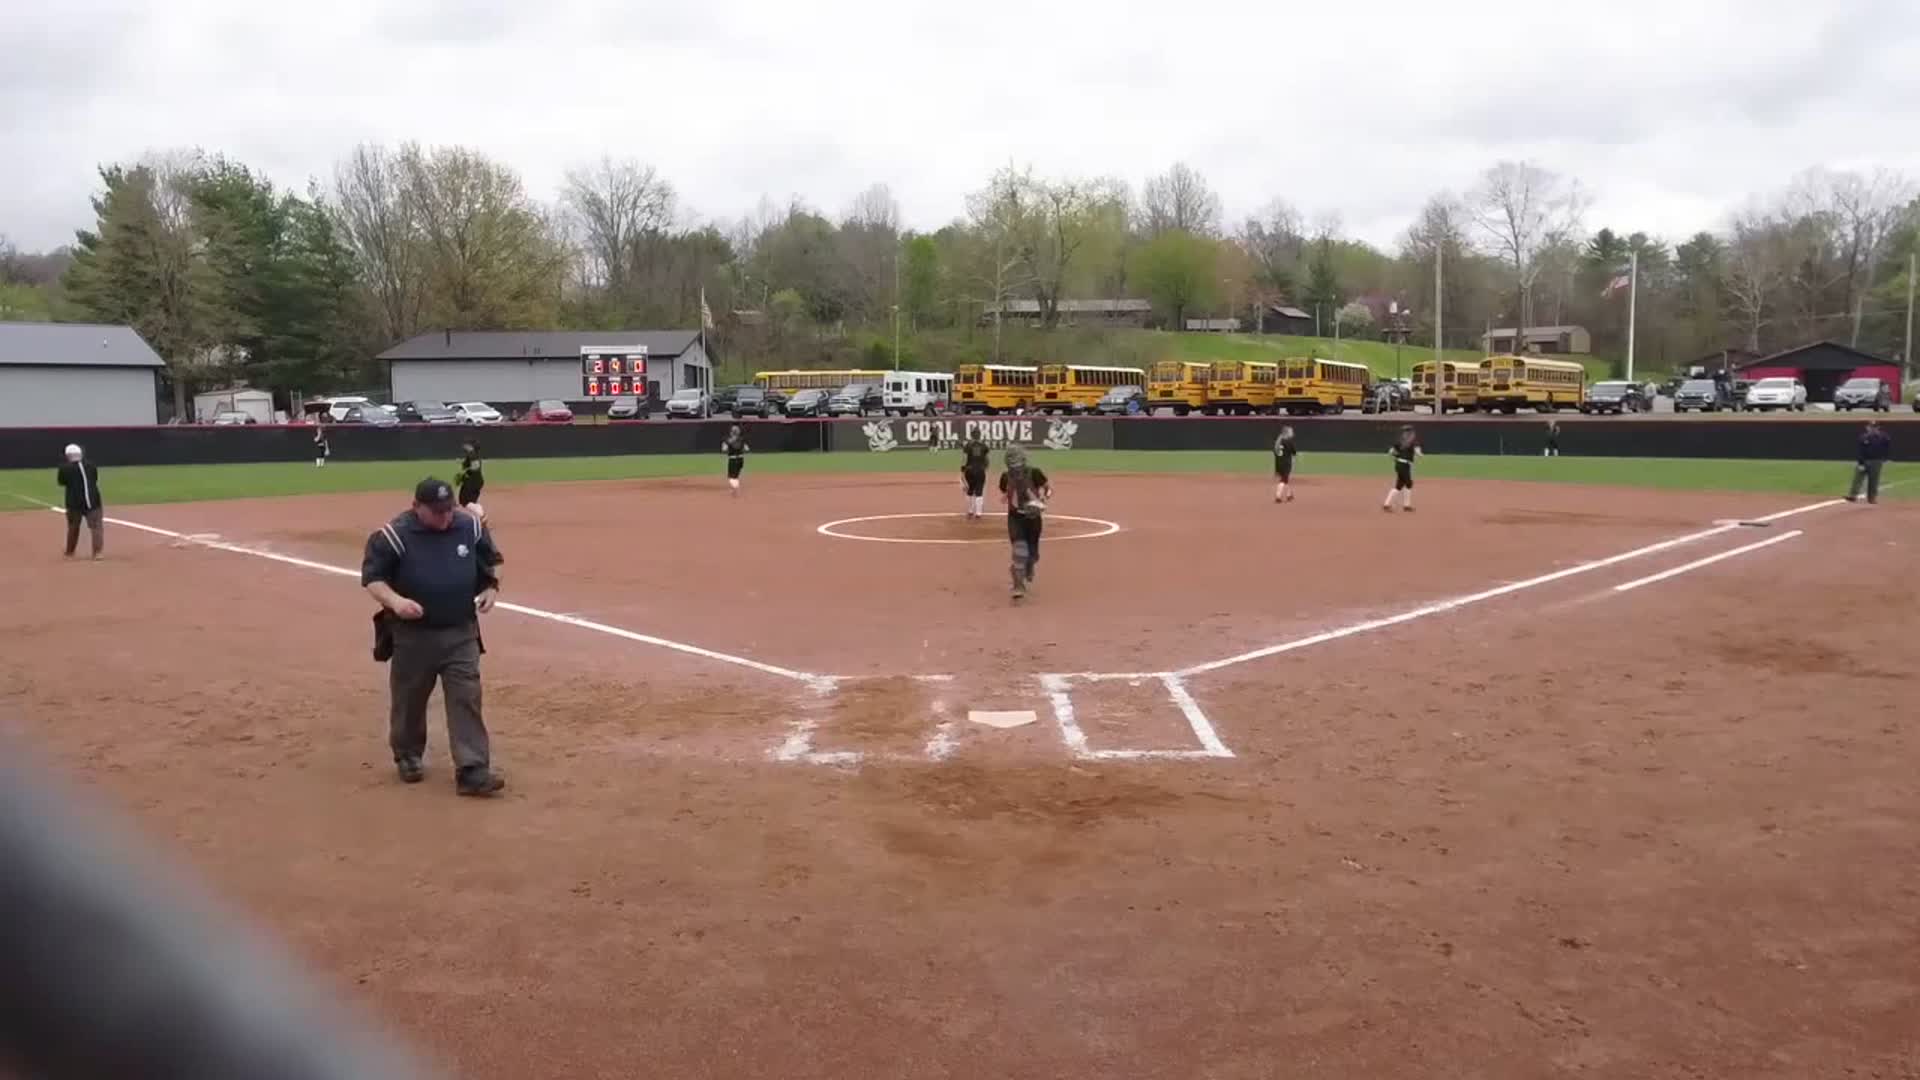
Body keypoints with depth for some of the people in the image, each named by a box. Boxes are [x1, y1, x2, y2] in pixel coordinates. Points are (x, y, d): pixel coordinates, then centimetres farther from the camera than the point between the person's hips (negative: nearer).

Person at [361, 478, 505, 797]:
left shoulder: (471, 527, -1)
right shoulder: (393, 536, -13)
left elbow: (492, 561, 15)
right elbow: (372, 577, -11)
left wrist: (490, 588, -3)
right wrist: (395, 601, -29)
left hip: (461, 633, 2)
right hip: (412, 634, -2)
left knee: (466, 698, -4)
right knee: (409, 699, 13)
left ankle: (473, 771, -4)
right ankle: (408, 756, 37)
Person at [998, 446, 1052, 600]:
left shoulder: (1034, 473, -13)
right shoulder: (1006, 477, -5)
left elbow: (1049, 487, -7)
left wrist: (1043, 499, -24)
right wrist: (1005, 497, -8)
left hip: (1033, 517, 0)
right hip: (1015, 518, 0)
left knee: (1032, 552, 10)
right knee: (1019, 550, -17)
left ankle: (1028, 573, 47)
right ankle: (1019, 586, -12)